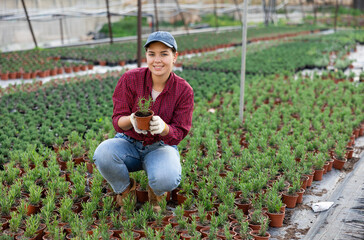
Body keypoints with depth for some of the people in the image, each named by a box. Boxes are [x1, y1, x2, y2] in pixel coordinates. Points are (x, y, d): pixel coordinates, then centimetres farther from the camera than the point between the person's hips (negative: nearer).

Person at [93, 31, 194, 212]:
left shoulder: (184, 90, -11)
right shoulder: (130, 79, -12)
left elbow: (179, 133, -12)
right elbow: (117, 121, -11)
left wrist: (163, 127, -36)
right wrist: (131, 120, -37)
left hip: (161, 147, -1)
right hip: (129, 143, 1)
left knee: (167, 179, -34)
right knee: (102, 154, -32)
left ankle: (155, 193, 9)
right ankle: (126, 190, 2)